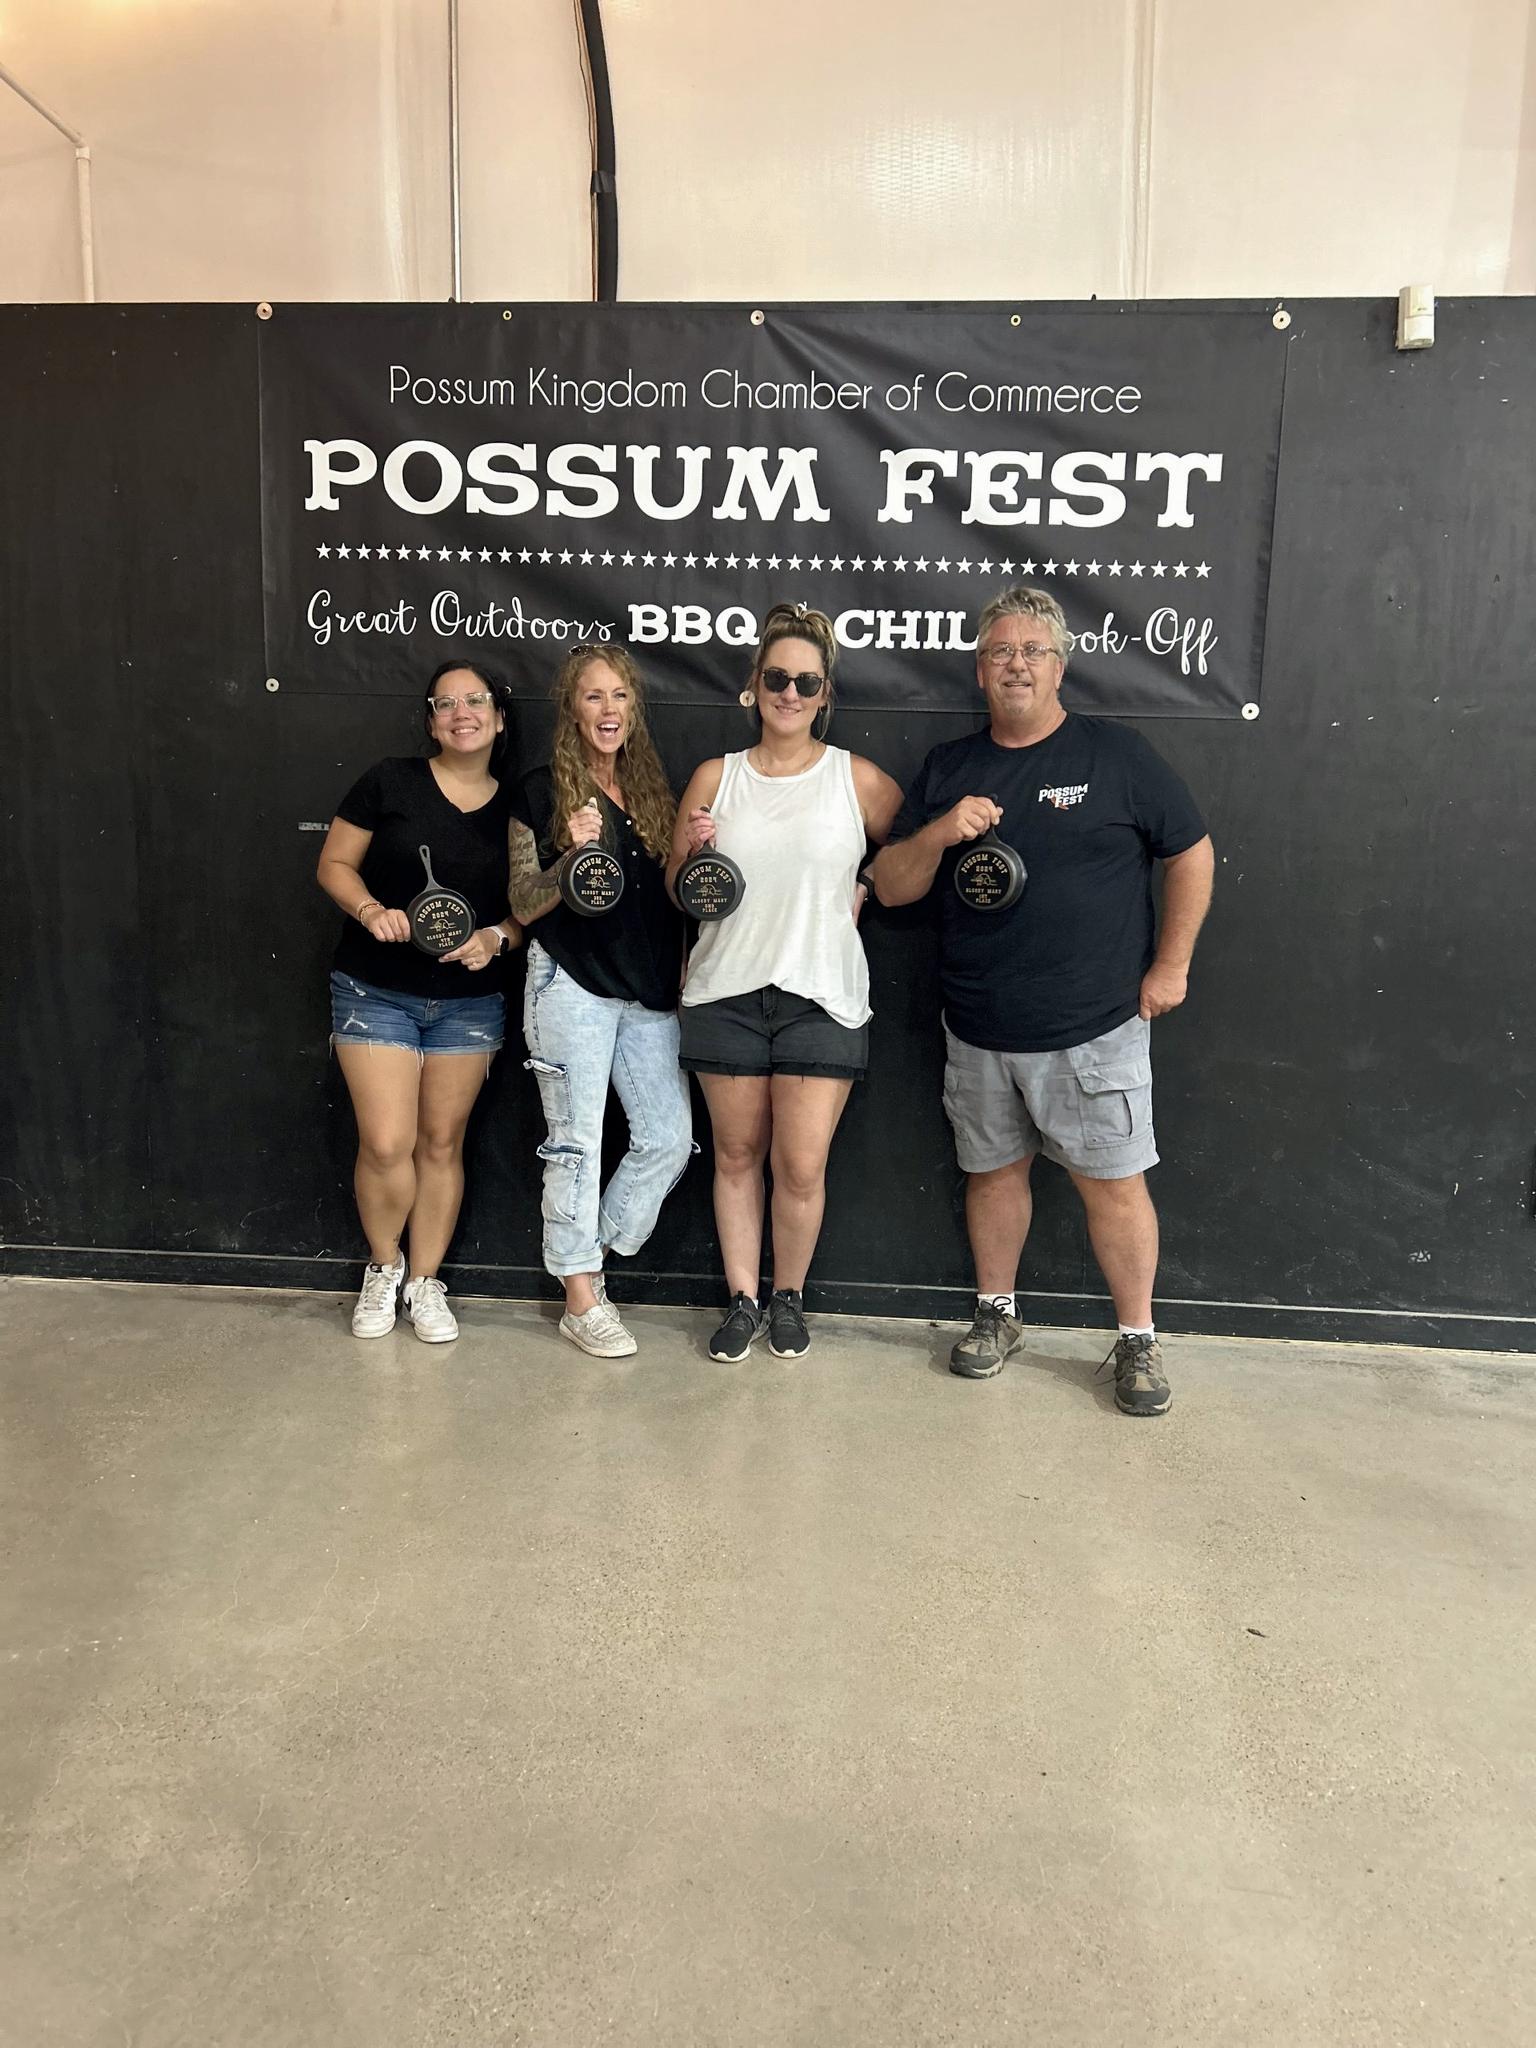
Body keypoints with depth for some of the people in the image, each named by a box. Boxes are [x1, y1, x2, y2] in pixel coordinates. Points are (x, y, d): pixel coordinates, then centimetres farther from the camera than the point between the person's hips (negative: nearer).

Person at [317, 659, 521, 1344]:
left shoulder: (515, 806, 3)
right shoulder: (390, 782, -4)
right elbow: (334, 863, 0)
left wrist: (498, 938, -12)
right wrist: (371, 911, -19)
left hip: (470, 1002, 2)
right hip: (375, 994, -2)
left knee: (442, 1142, 9)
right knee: (386, 1143, -6)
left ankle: (426, 1281, 25)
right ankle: (383, 1267, 21)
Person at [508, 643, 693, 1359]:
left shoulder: (655, 789, 12)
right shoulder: (541, 792, -1)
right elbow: (524, 905, -2)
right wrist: (573, 857, -19)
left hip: (650, 990, 5)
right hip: (571, 985, -5)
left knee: (670, 1137, 2)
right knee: (576, 1142, 0)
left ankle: (590, 1255, 21)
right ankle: (581, 1299, 13)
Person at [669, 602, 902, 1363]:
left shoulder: (858, 779, 2)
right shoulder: (715, 778, 6)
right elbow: (678, 893, 11)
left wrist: (864, 893, 0)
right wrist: (693, 853, -9)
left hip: (821, 994, -2)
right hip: (726, 992, 2)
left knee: (801, 1166, -2)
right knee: (736, 1154, 10)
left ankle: (789, 1296, 22)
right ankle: (743, 1299, 25)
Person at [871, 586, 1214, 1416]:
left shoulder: (1115, 754, -1)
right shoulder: (947, 768, 9)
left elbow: (1191, 851, 4)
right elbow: (891, 886, 5)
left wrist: (1170, 964, 0)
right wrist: (939, 833, -14)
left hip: (1094, 1028, -3)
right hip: (978, 1031, 4)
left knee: (1112, 1183, 1)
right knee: (993, 1170, 15)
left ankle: (1138, 1339, 17)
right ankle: (996, 1315, 32)